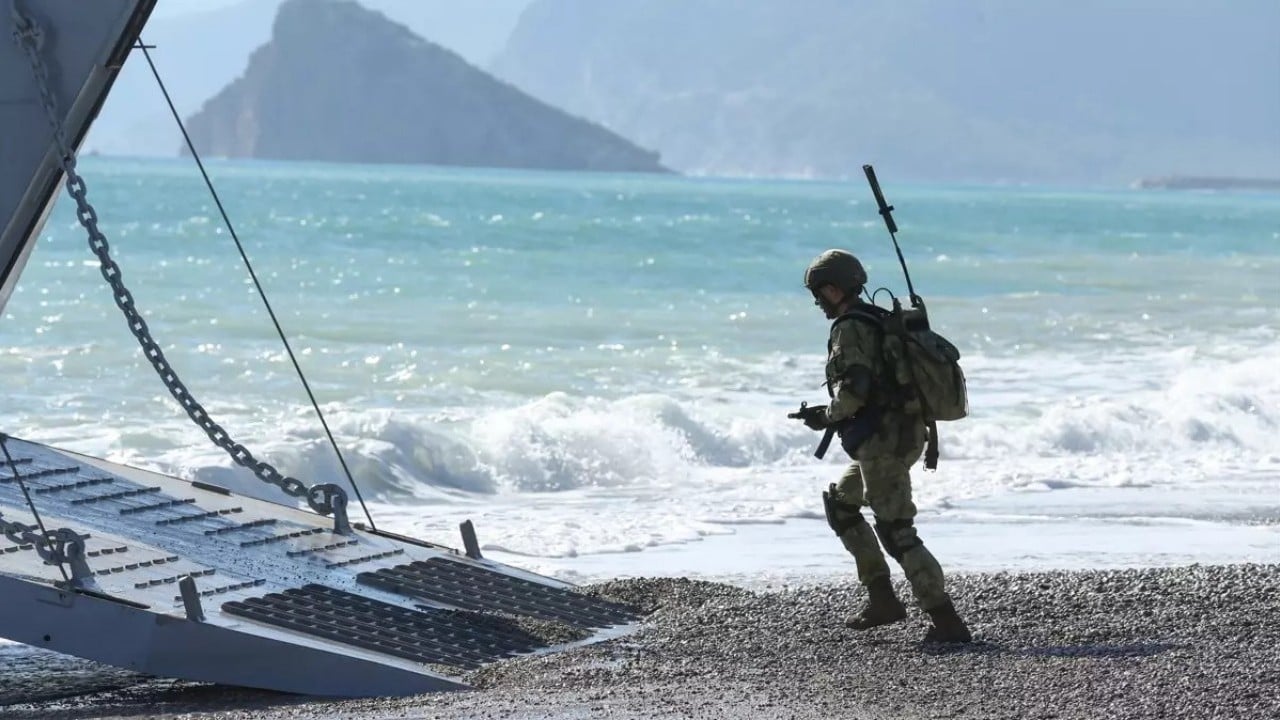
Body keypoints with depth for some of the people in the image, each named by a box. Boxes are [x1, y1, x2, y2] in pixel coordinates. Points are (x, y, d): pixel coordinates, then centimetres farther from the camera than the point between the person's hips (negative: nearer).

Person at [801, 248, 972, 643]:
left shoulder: (850, 329, -14)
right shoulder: (881, 321, 17)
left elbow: (853, 388, -24)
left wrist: (826, 416, -6)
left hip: (883, 441, -11)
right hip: (906, 432, 11)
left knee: (897, 532, -9)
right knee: (840, 503, 25)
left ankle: (947, 622, -13)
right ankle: (881, 599, 20)